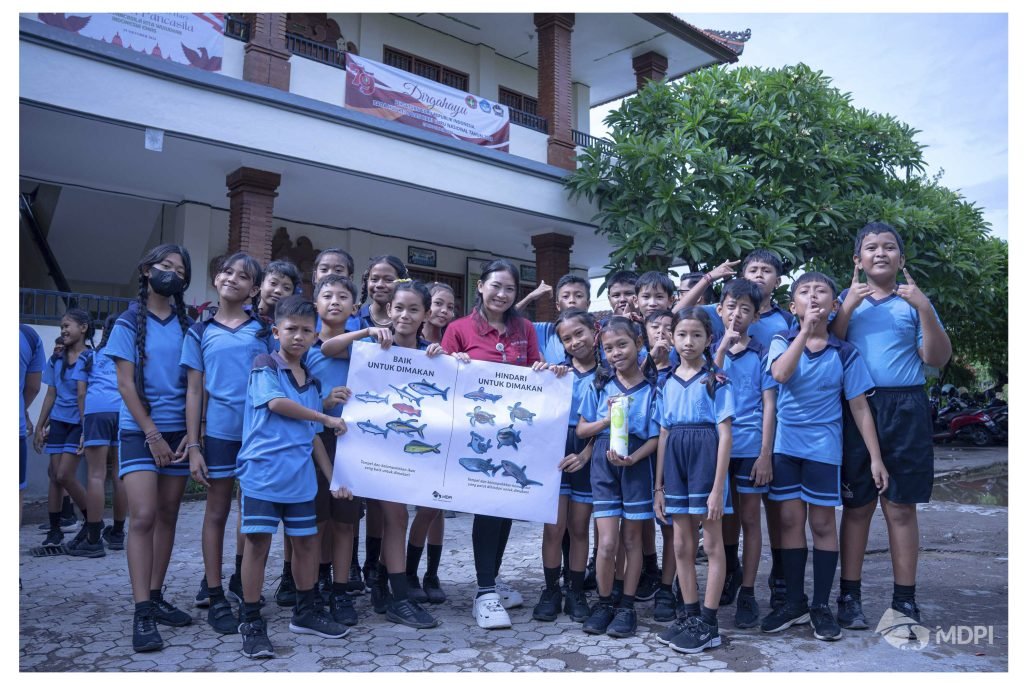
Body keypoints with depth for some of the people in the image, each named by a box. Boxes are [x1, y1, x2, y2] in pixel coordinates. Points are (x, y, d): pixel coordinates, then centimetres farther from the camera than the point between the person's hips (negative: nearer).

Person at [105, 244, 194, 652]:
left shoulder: (188, 325, 7)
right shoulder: (129, 323, 0)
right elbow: (125, 383, -5)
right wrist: (152, 434, -10)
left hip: (179, 431, 3)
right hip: (140, 431, -3)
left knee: (167, 517, 8)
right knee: (143, 517, -10)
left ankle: (156, 598, 18)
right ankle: (142, 613, -7)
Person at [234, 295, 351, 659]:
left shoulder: (311, 381, 16)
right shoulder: (264, 365, 0)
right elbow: (276, 403, -16)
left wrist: (332, 477, 12)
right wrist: (327, 419, -7)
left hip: (300, 475, 6)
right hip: (263, 470, -6)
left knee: (306, 541, 10)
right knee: (258, 541, -4)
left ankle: (306, 611, 27)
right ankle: (251, 623, 9)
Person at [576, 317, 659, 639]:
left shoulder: (652, 386, -2)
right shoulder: (599, 384, 3)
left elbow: (657, 435, -4)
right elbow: (581, 429, 5)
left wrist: (633, 458, -18)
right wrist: (607, 419, -12)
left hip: (638, 464, -1)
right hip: (603, 464, 1)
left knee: (631, 538, 9)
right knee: (607, 542, -3)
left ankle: (626, 606, 22)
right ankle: (603, 603, 16)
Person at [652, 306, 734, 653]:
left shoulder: (716, 380, -4)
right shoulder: (667, 384, 10)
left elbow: (725, 435, -8)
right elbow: (663, 436, 11)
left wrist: (718, 487, -15)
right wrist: (658, 486, 9)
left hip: (706, 457, -5)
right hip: (676, 460, 5)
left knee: (712, 543, 4)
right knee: (681, 546, 11)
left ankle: (709, 624, 12)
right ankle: (690, 615, 23)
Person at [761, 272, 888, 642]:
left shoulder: (845, 353, -2)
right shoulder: (782, 342, -1)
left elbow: (860, 408, 0)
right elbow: (780, 374, -22)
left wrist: (875, 457, -4)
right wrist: (806, 330, -24)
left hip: (824, 447, -1)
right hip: (785, 445, 1)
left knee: (822, 522, 5)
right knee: (790, 520, 7)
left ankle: (821, 605, 18)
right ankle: (794, 602, 19)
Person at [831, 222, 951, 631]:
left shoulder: (913, 302, 8)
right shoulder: (845, 301, 9)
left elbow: (937, 359, 0)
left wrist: (925, 309, -11)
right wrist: (847, 307, -11)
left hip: (905, 409, 0)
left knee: (901, 507, 5)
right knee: (857, 505, 4)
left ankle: (905, 600, 15)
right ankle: (849, 597, 12)